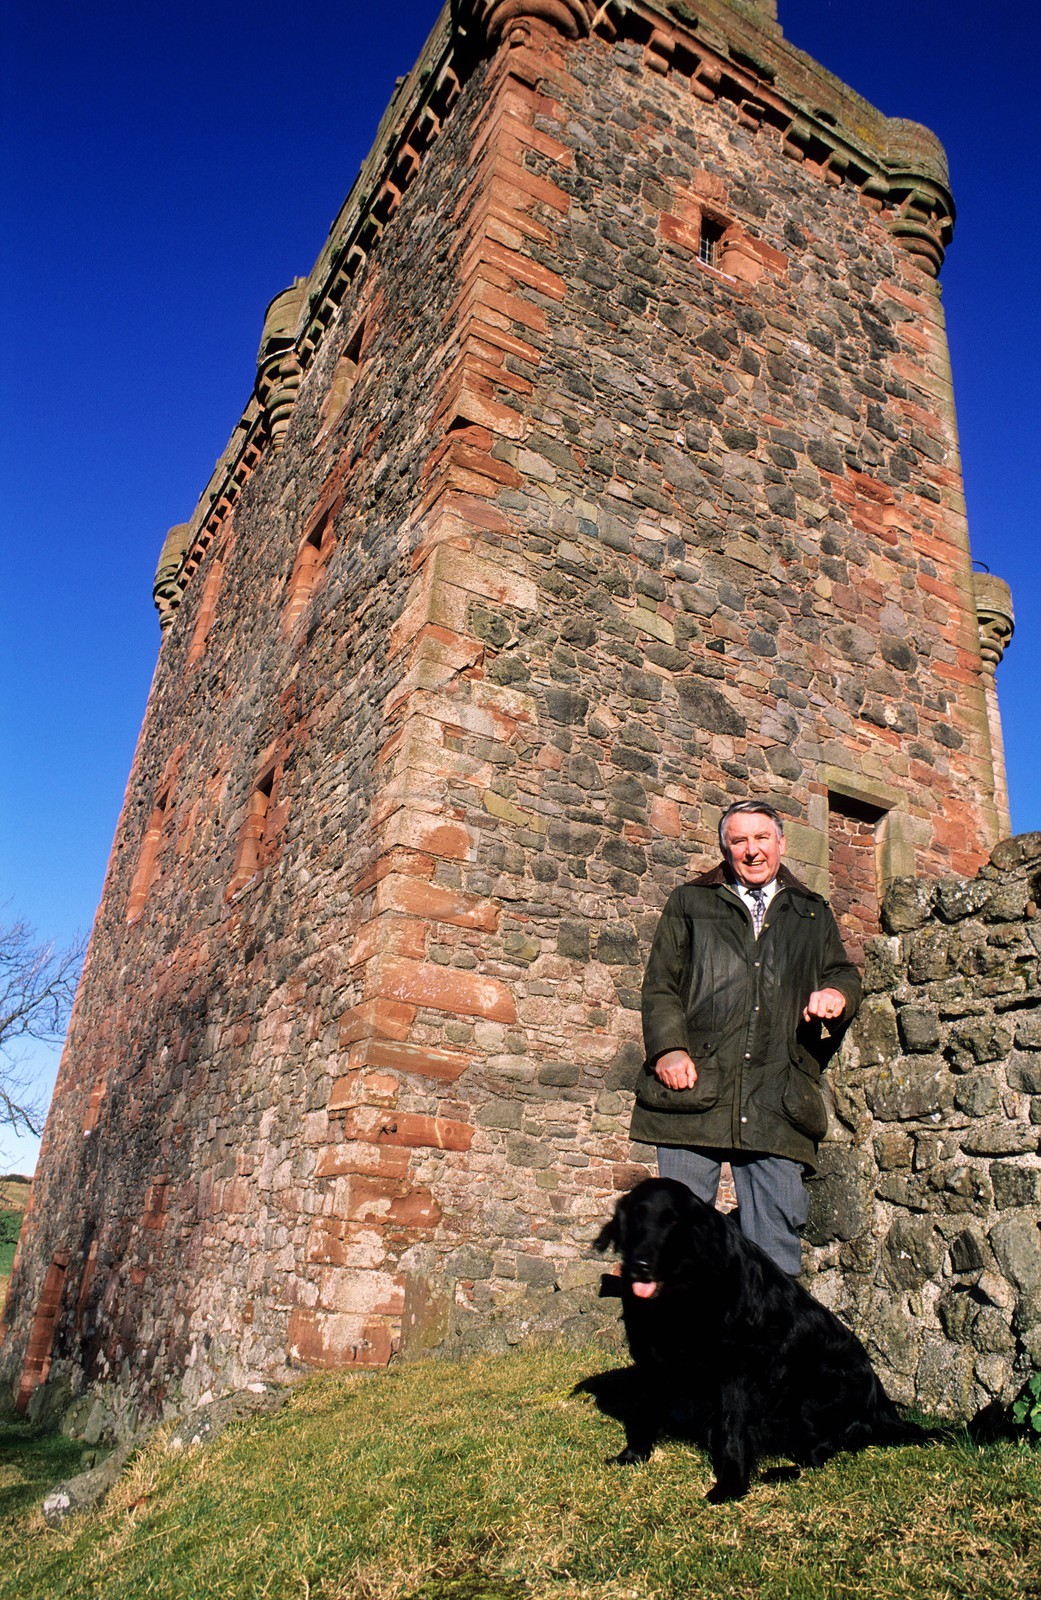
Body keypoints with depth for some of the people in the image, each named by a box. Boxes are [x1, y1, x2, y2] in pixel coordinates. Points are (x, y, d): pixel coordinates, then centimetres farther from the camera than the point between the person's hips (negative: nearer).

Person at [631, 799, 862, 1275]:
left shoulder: (813, 914, 24)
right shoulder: (690, 903, 17)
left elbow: (843, 972, 21)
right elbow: (660, 984, 11)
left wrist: (837, 993, -4)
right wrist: (669, 1048, -6)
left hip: (776, 1097, 1)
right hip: (695, 1085, -1)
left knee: (776, 1229, -3)